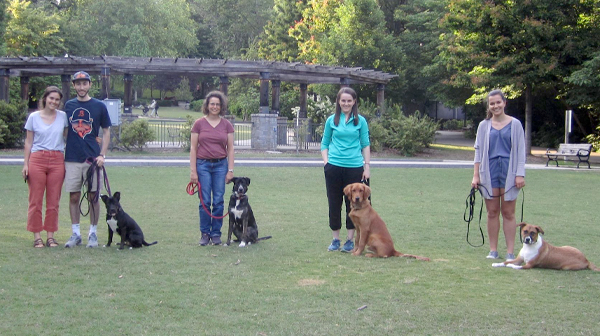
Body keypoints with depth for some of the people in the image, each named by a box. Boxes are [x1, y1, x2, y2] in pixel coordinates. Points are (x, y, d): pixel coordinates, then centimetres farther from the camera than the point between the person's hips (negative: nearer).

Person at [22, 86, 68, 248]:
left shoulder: (63, 116, 7)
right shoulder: (34, 117, 4)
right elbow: (28, 142, 8)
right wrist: (26, 164, 3)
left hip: (57, 161, 1)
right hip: (37, 160, -1)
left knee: (54, 201, 3)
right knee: (36, 200, -1)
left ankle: (50, 236, 10)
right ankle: (37, 236, 5)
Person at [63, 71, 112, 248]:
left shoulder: (99, 106, 2)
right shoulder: (69, 106, 8)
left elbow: (106, 132, 6)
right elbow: (64, 132, 15)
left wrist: (102, 155, -5)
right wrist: (61, 155, 10)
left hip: (93, 158, -2)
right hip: (72, 159, 2)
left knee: (93, 196, 1)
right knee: (73, 197, 3)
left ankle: (93, 233, 11)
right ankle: (76, 233, 12)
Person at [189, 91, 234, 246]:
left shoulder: (227, 125, 5)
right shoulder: (199, 124, 1)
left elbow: (230, 148, 7)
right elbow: (193, 148, 1)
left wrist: (230, 170, 0)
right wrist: (193, 171, -4)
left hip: (221, 165, 1)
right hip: (203, 164, -1)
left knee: (218, 201, 1)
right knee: (205, 201, -1)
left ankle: (216, 233, 12)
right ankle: (205, 233, 10)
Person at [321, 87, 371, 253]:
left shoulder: (360, 121, 4)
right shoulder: (331, 120, 6)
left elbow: (365, 145, 7)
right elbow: (324, 144, 13)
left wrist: (367, 166, 1)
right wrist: (326, 162, 0)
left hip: (354, 168, -1)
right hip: (334, 167, 1)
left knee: (353, 203, 4)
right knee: (334, 203, 6)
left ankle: (350, 239, 14)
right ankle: (335, 239, 17)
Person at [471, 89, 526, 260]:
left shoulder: (515, 124, 3)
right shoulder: (484, 126, 8)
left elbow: (520, 150, 3)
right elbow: (478, 150, 10)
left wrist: (520, 174, -5)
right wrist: (476, 175, 4)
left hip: (509, 171, -2)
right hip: (490, 172, 2)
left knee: (508, 213, 1)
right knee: (492, 212, 5)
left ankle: (510, 252, 6)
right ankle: (493, 250, 13)